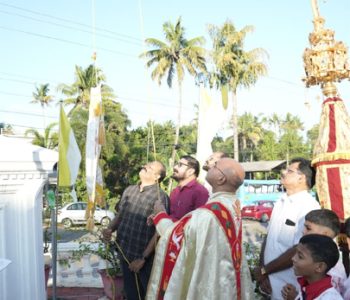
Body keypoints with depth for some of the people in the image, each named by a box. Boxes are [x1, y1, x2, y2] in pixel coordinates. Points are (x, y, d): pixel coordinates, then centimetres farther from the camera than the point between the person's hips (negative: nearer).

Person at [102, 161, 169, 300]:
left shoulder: (160, 196, -13)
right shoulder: (129, 190, 6)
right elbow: (119, 215, 18)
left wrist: (143, 258, -16)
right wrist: (110, 229, -3)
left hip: (145, 257, -6)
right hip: (124, 253, 6)